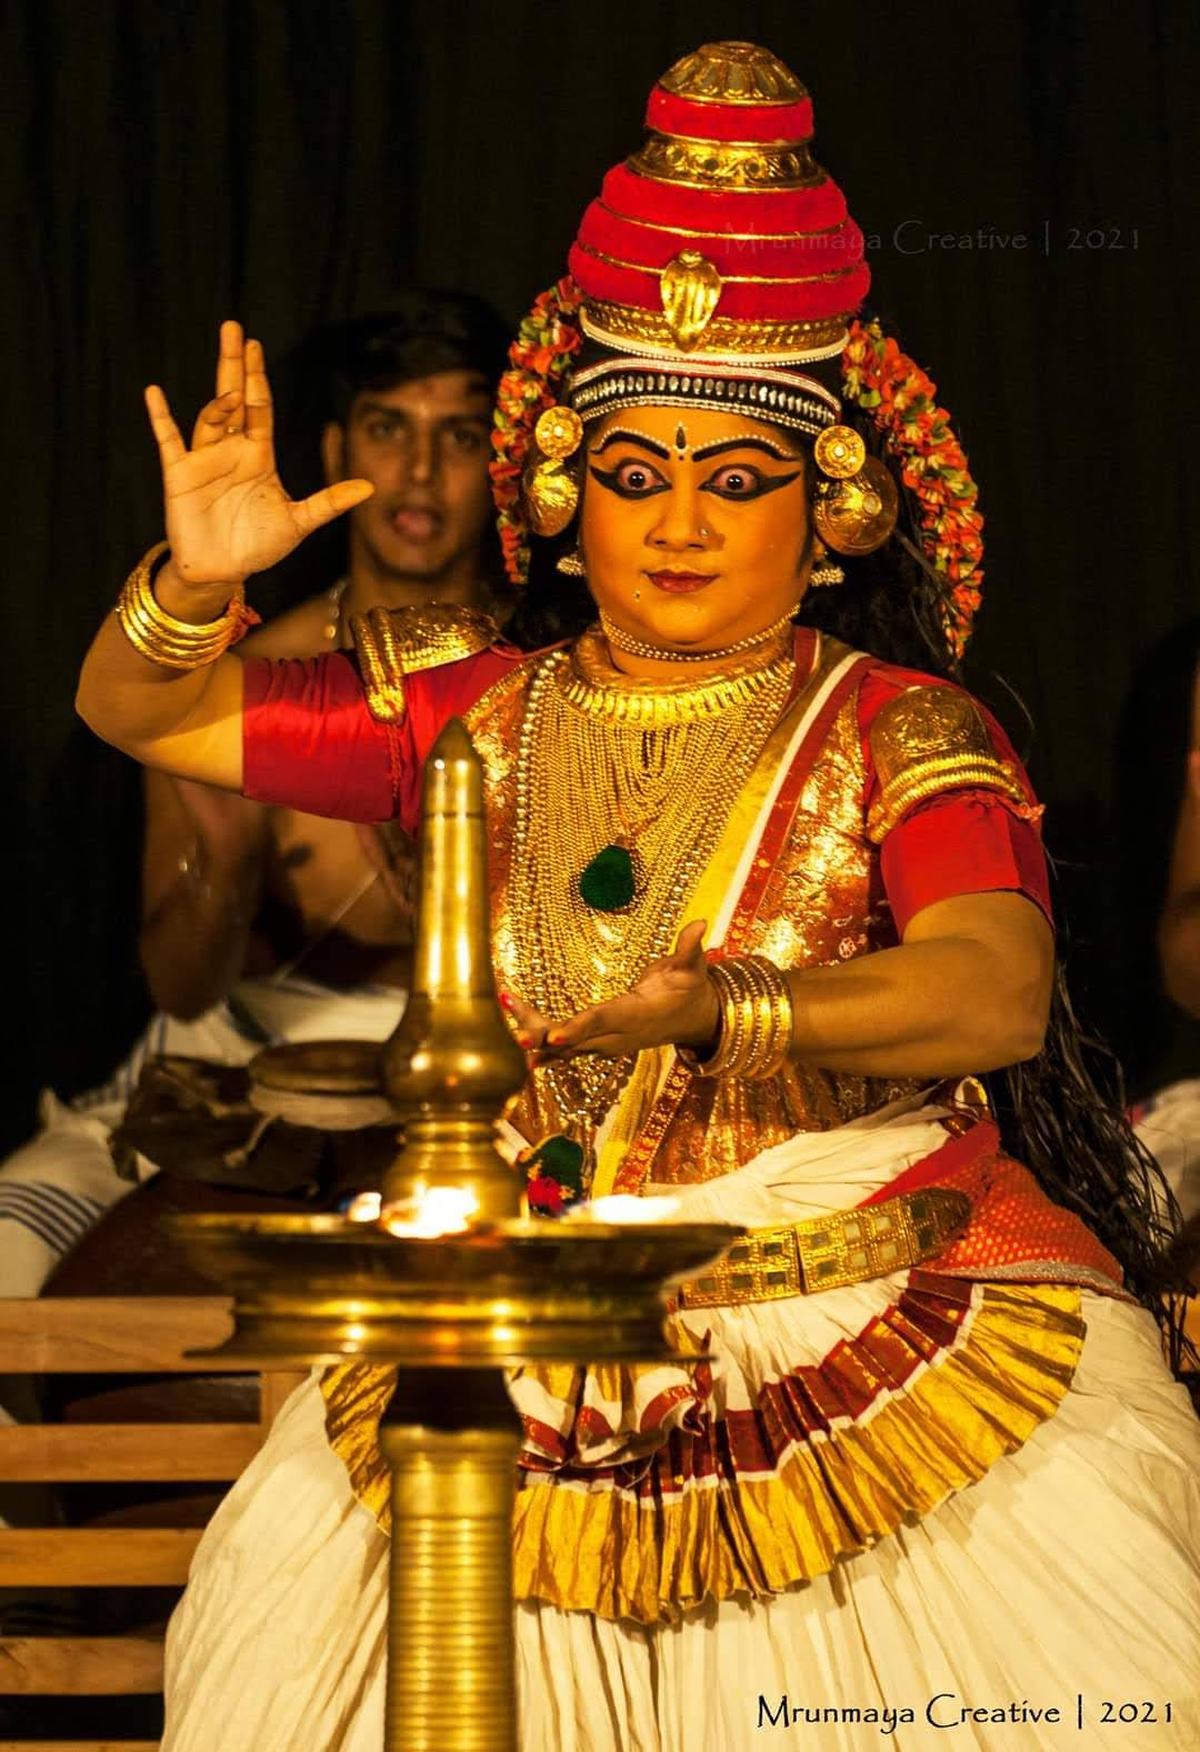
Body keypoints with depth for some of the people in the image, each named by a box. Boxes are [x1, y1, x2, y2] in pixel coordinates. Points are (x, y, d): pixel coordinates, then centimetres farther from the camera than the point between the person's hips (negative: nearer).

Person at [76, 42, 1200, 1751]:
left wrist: (726, 1008, -36)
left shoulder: (896, 728, -3)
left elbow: (996, 991, -20)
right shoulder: (480, 717, 10)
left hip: (885, 1341, -4)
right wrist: (197, 581, -7)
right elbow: (139, 711, 16)